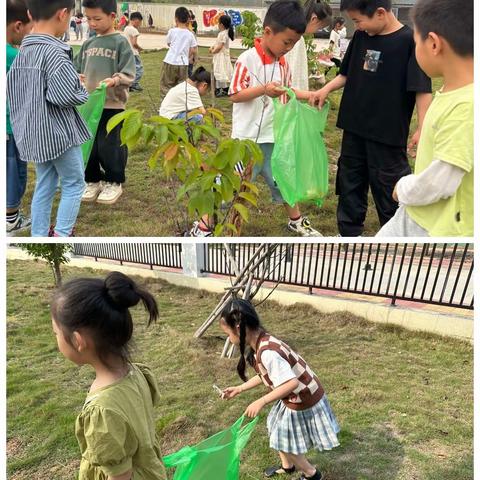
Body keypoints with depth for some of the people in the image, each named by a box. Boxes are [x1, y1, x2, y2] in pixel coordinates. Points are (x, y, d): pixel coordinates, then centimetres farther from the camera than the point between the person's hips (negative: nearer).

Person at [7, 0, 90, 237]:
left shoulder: (22, 52, 8)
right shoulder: (54, 51, -19)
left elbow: (13, 91, 14)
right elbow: (66, 95, -27)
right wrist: (83, 92, -5)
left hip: (35, 133, 8)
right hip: (58, 133, -8)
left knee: (44, 186, 16)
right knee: (74, 183, 8)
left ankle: (39, 235, 23)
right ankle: (61, 235, 11)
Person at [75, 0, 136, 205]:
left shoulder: (120, 42, -5)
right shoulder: (88, 43, 11)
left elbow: (129, 74, -12)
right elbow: (78, 68, 16)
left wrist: (114, 80, -29)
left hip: (113, 104, -6)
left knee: (109, 146, -1)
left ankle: (114, 182, 17)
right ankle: (93, 180, 26)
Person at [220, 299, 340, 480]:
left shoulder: (268, 352, -34)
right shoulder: (261, 343, -4)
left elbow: (292, 383, -38)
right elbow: (265, 375, 11)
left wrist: (261, 402, -32)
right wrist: (239, 389, 16)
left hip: (303, 402, -9)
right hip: (294, 397, 9)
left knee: (285, 443, 11)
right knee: (277, 432, 25)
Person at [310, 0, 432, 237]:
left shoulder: (411, 41, -13)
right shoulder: (361, 36, 4)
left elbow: (422, 89, -14)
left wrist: (422, 129, -21)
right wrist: (326, 89, 1)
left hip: (388, 134, -6)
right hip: (354, 129, 6)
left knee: (389, 190, 5)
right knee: (349, 183, 15)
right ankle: (349, 232, 32)